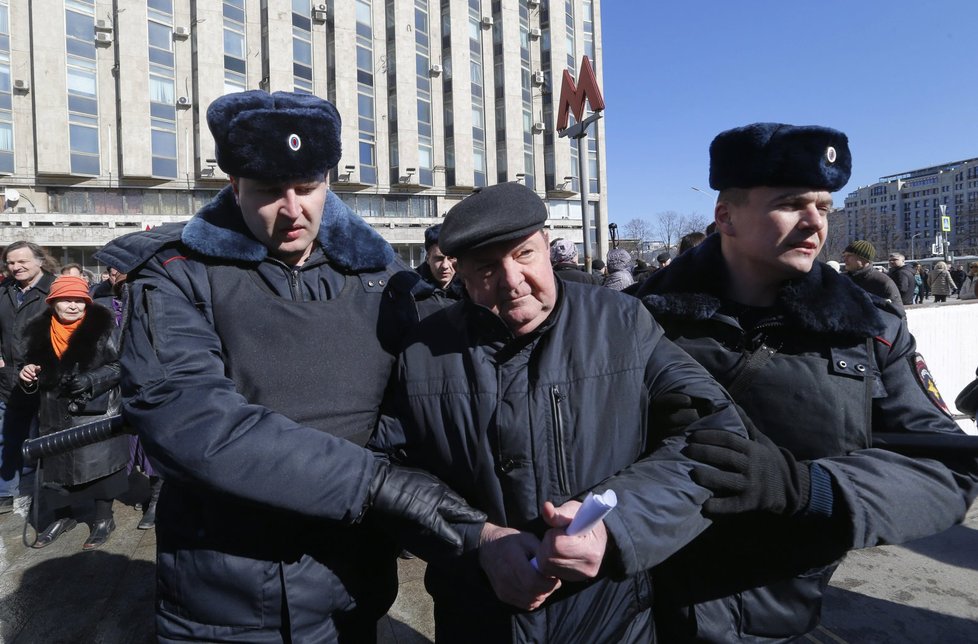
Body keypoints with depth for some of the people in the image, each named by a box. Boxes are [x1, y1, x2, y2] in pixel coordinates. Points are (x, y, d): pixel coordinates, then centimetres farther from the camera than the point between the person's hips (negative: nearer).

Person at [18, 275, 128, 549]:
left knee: (98, 464, 3)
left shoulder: (102, 326, -7)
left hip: (95, 412, -4)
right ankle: (63, 515, 34)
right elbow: (35, 367, 18)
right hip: (55, 415, 4)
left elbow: (119, 365, -9)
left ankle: (103, 518, 20)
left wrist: (90, 380, -22)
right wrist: (28, 375, -3)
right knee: (57, 465, 13)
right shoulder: (38, 330, 6)